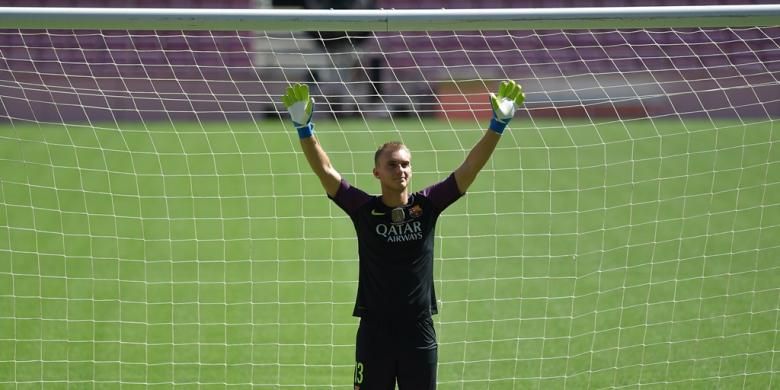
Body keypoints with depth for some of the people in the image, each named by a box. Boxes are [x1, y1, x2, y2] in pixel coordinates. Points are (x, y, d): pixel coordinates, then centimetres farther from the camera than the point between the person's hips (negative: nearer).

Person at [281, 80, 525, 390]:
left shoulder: (426, 206, 0)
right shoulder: (364, 210, -2)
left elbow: (470, 168, -5)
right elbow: (325, 171, -10)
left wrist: (498, 124, -15)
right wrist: (304, 127, -23)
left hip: (419, 330, 1)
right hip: (375, 330, -1)